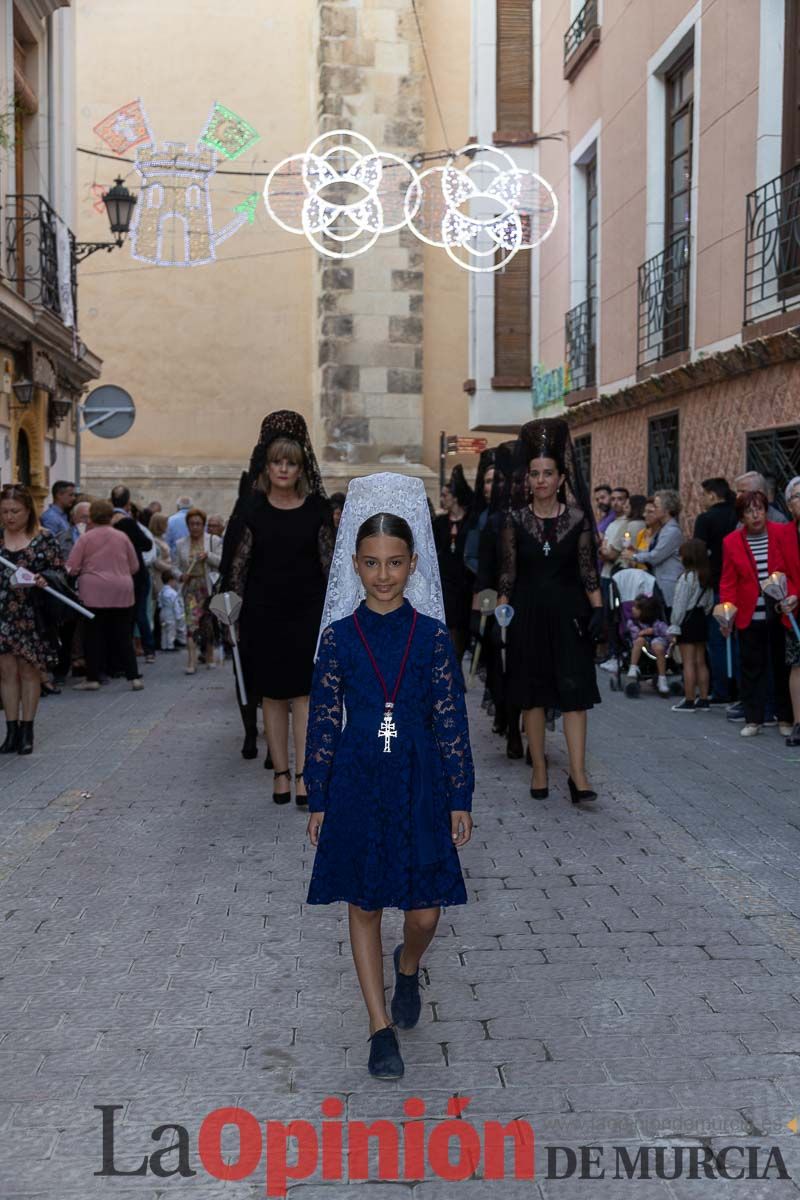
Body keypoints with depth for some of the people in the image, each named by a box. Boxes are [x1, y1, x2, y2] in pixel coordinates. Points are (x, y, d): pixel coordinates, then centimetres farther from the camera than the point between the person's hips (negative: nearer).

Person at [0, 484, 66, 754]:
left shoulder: (44, 539, -1)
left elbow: (59, 573, 0)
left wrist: (41, 580, -18)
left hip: (31, 616, -2)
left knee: (29, 671, 4)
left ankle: (27, 731, 13)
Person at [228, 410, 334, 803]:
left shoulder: (316, 509, 2)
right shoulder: (252, 510, 1)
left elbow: (328, 561, 6)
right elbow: (239, 564, 4)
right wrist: (235, 612, 1)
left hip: (308, 611, 0)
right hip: (264, 612, 0)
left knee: (305, 692, -5)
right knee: (273, 696, 5)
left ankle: (303, 774, -5)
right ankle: (281, 772, 13)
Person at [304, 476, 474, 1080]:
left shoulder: (432, 635, -3)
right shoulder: (339, 636, -3)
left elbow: (452, 720, 0)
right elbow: (323, 722, 1)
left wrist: (461, 798, -1)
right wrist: (318, 801, 2)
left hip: (418, 785, 0)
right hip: (357, 785, 0)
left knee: (425, 913, 3)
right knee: (365, 907, 7)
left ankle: (408, 968, 39)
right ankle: (382, 1028, 21)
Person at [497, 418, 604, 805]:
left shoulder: (577, 519, 1)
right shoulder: (515, 520, 2)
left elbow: (588, 570, 3)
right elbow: (508, 573, 3)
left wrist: (598, 610, -4)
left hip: (568, 613, -1)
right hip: (528, 614, 1)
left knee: (574, 692, -6)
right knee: (532, 694, 6)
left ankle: (578, 774, -6)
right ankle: (539, 770, 16)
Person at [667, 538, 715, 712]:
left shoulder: (687, 577, -18)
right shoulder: (706, 577, 7)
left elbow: (680, 604, -16)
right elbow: (710, 602, 13)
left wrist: (674, 626, -10)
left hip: (687, 621, -8)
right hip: (701, 619, 8)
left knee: (688, 663, -3)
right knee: (700, 662, 12)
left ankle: (689, 701, -1)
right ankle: (703, 700, 15)